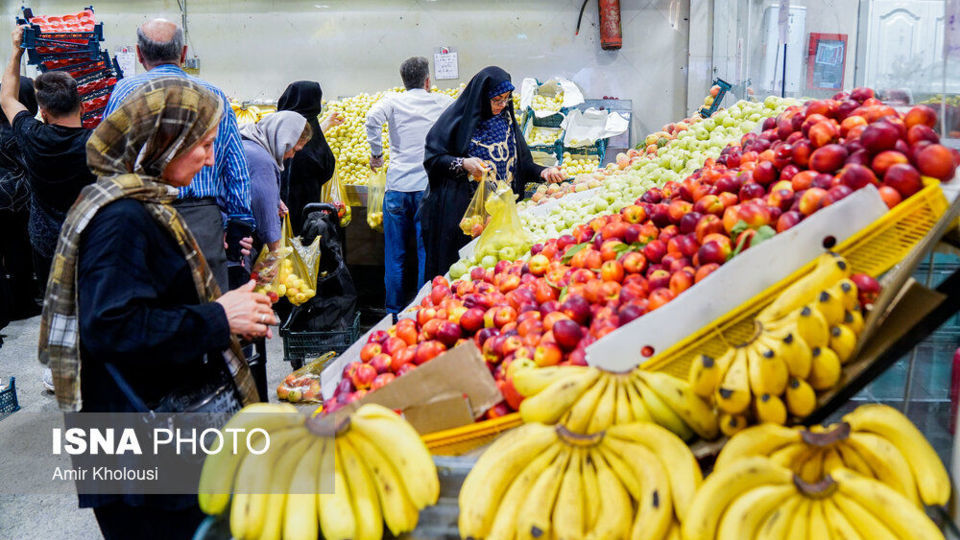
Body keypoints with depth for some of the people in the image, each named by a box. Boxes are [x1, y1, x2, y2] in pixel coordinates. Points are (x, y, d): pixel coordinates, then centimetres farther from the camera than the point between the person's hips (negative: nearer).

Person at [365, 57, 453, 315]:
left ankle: (394, 312, 15)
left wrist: (376, 153, -1)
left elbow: (373, 118, -12)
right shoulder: (443, 102, 7)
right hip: (430, 187, -1)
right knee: (427, 254, 5)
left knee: (395, 255, 9)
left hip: (397, 186, 1)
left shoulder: (393, 101, 4)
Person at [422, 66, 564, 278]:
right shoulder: (458, 116, -3)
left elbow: (520, 162, 15)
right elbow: (431, 158, -4)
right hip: (459, 209, -4)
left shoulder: (506, 119, 13)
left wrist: (542, 172, -3)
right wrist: (462, 164, -18)